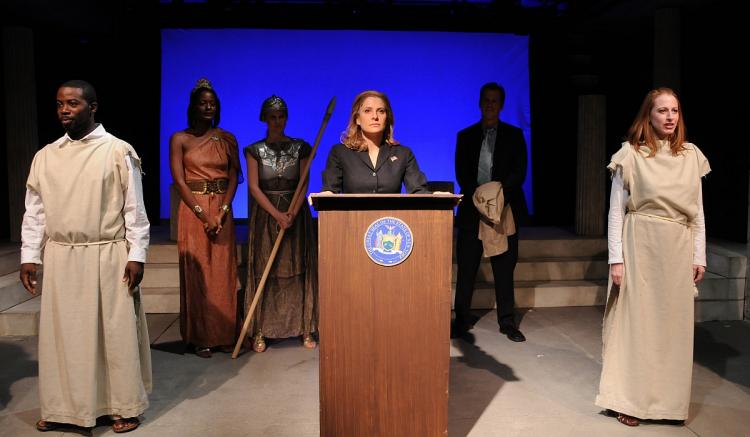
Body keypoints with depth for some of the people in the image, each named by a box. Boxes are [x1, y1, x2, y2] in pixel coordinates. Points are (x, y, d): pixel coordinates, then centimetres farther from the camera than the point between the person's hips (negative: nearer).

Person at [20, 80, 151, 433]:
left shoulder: (118, 151, -4)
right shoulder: (45, 156, 7)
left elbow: (134, 208, -5)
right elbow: (34, 212, 10)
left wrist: (136, 255, -9)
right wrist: (29, 256, 4)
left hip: (108, 256, -4)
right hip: (60, 257, 4)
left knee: (116, 331, 4)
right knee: (61, 333, 10)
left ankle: (123, 405, 18)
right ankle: (61, 407, 26)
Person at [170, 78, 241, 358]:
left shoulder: (227, 139, 8)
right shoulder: (180, 139, 0)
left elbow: (234, 177, 3)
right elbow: (179, 181, -6)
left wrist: (223, 211, -11)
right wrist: (204, 215, -13)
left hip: (222, 210, 3)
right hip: (193, 209, -2)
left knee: (223, 272, 4)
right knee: (196, 272, 0)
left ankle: (224, 334, 14)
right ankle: (200, 337, 9)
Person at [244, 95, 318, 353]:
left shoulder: (301, 148, 4)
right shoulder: (255, 150, 3)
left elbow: (304, 184, -1)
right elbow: (254, 187, -4)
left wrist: (292, 213, -15)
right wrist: (277, 215, -14)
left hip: (296, 213, 1)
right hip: (264, 214, 0)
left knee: (298, 270, 1)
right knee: (263, 271, -1)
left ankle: (305, 330, 7)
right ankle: (260, 332, 5)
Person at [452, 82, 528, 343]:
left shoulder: (514, 135, 9)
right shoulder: (466, 136, 11)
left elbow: (519, 172, 0)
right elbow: (461, 173, 3)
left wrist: (499, 192, -16)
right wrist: (478, 195, -12)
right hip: (473, 208, 1)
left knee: (504, 268, 4)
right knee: (466, 268, 1)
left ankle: (507, 322, 13)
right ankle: (462, 321, 10)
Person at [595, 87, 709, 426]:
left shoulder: (691, 156, 8)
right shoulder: (631, 154, -3)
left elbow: (698, 212, 12)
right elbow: (616, 210, -5)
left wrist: (699, 256, 7)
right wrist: (616, 258, -10)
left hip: (678, 250, 4)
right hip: (640, 246, -4)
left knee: (674, 323, 9)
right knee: (634, 319, 1)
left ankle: (668, 399, 24)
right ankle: (626, 399, 13)